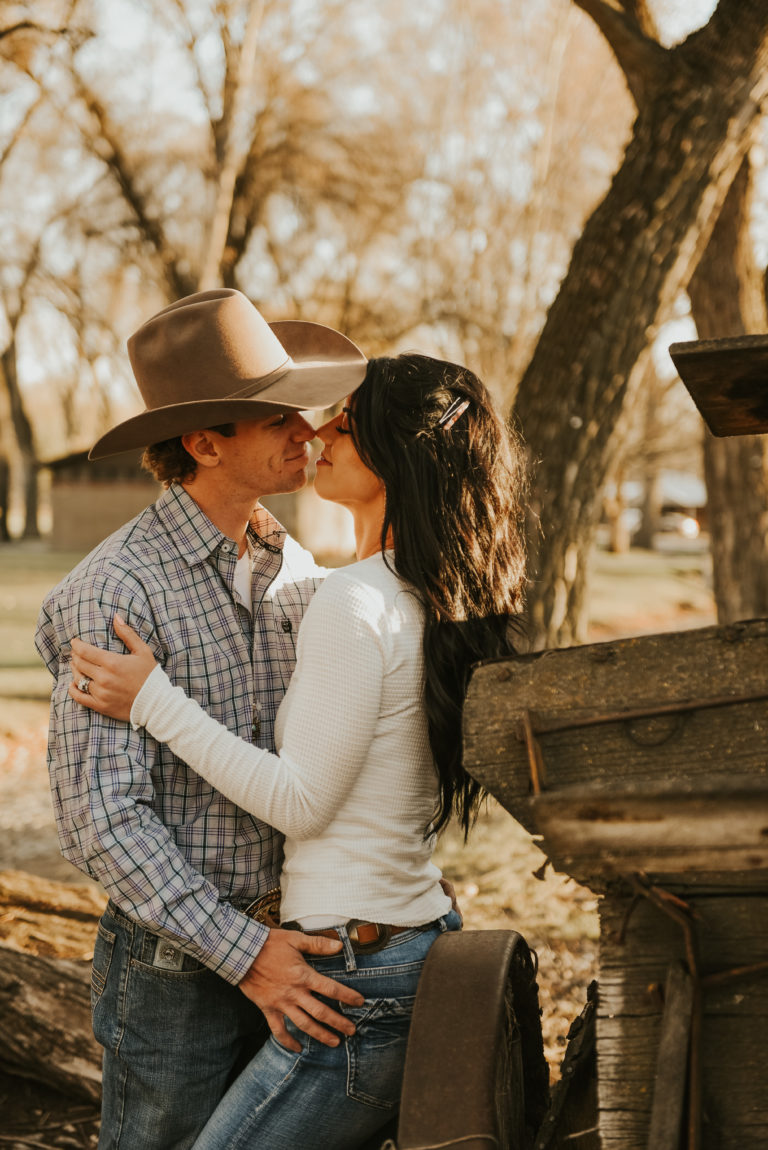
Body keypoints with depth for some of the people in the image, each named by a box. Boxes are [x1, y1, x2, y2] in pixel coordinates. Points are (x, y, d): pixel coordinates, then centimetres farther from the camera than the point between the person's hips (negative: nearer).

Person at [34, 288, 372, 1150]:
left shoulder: (294, 569, 6)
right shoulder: (117, 590, -17)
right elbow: (103, 817, -21)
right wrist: (241, 953, -24)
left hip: (284, 950, 7)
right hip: (176, 965, -6)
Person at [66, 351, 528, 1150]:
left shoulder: (356, 602, -19)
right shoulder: (436, 599, 7)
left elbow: (301, 800, -17)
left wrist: (155, 703, -13)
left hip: (360, 977, -9)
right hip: (429, 943, 9)